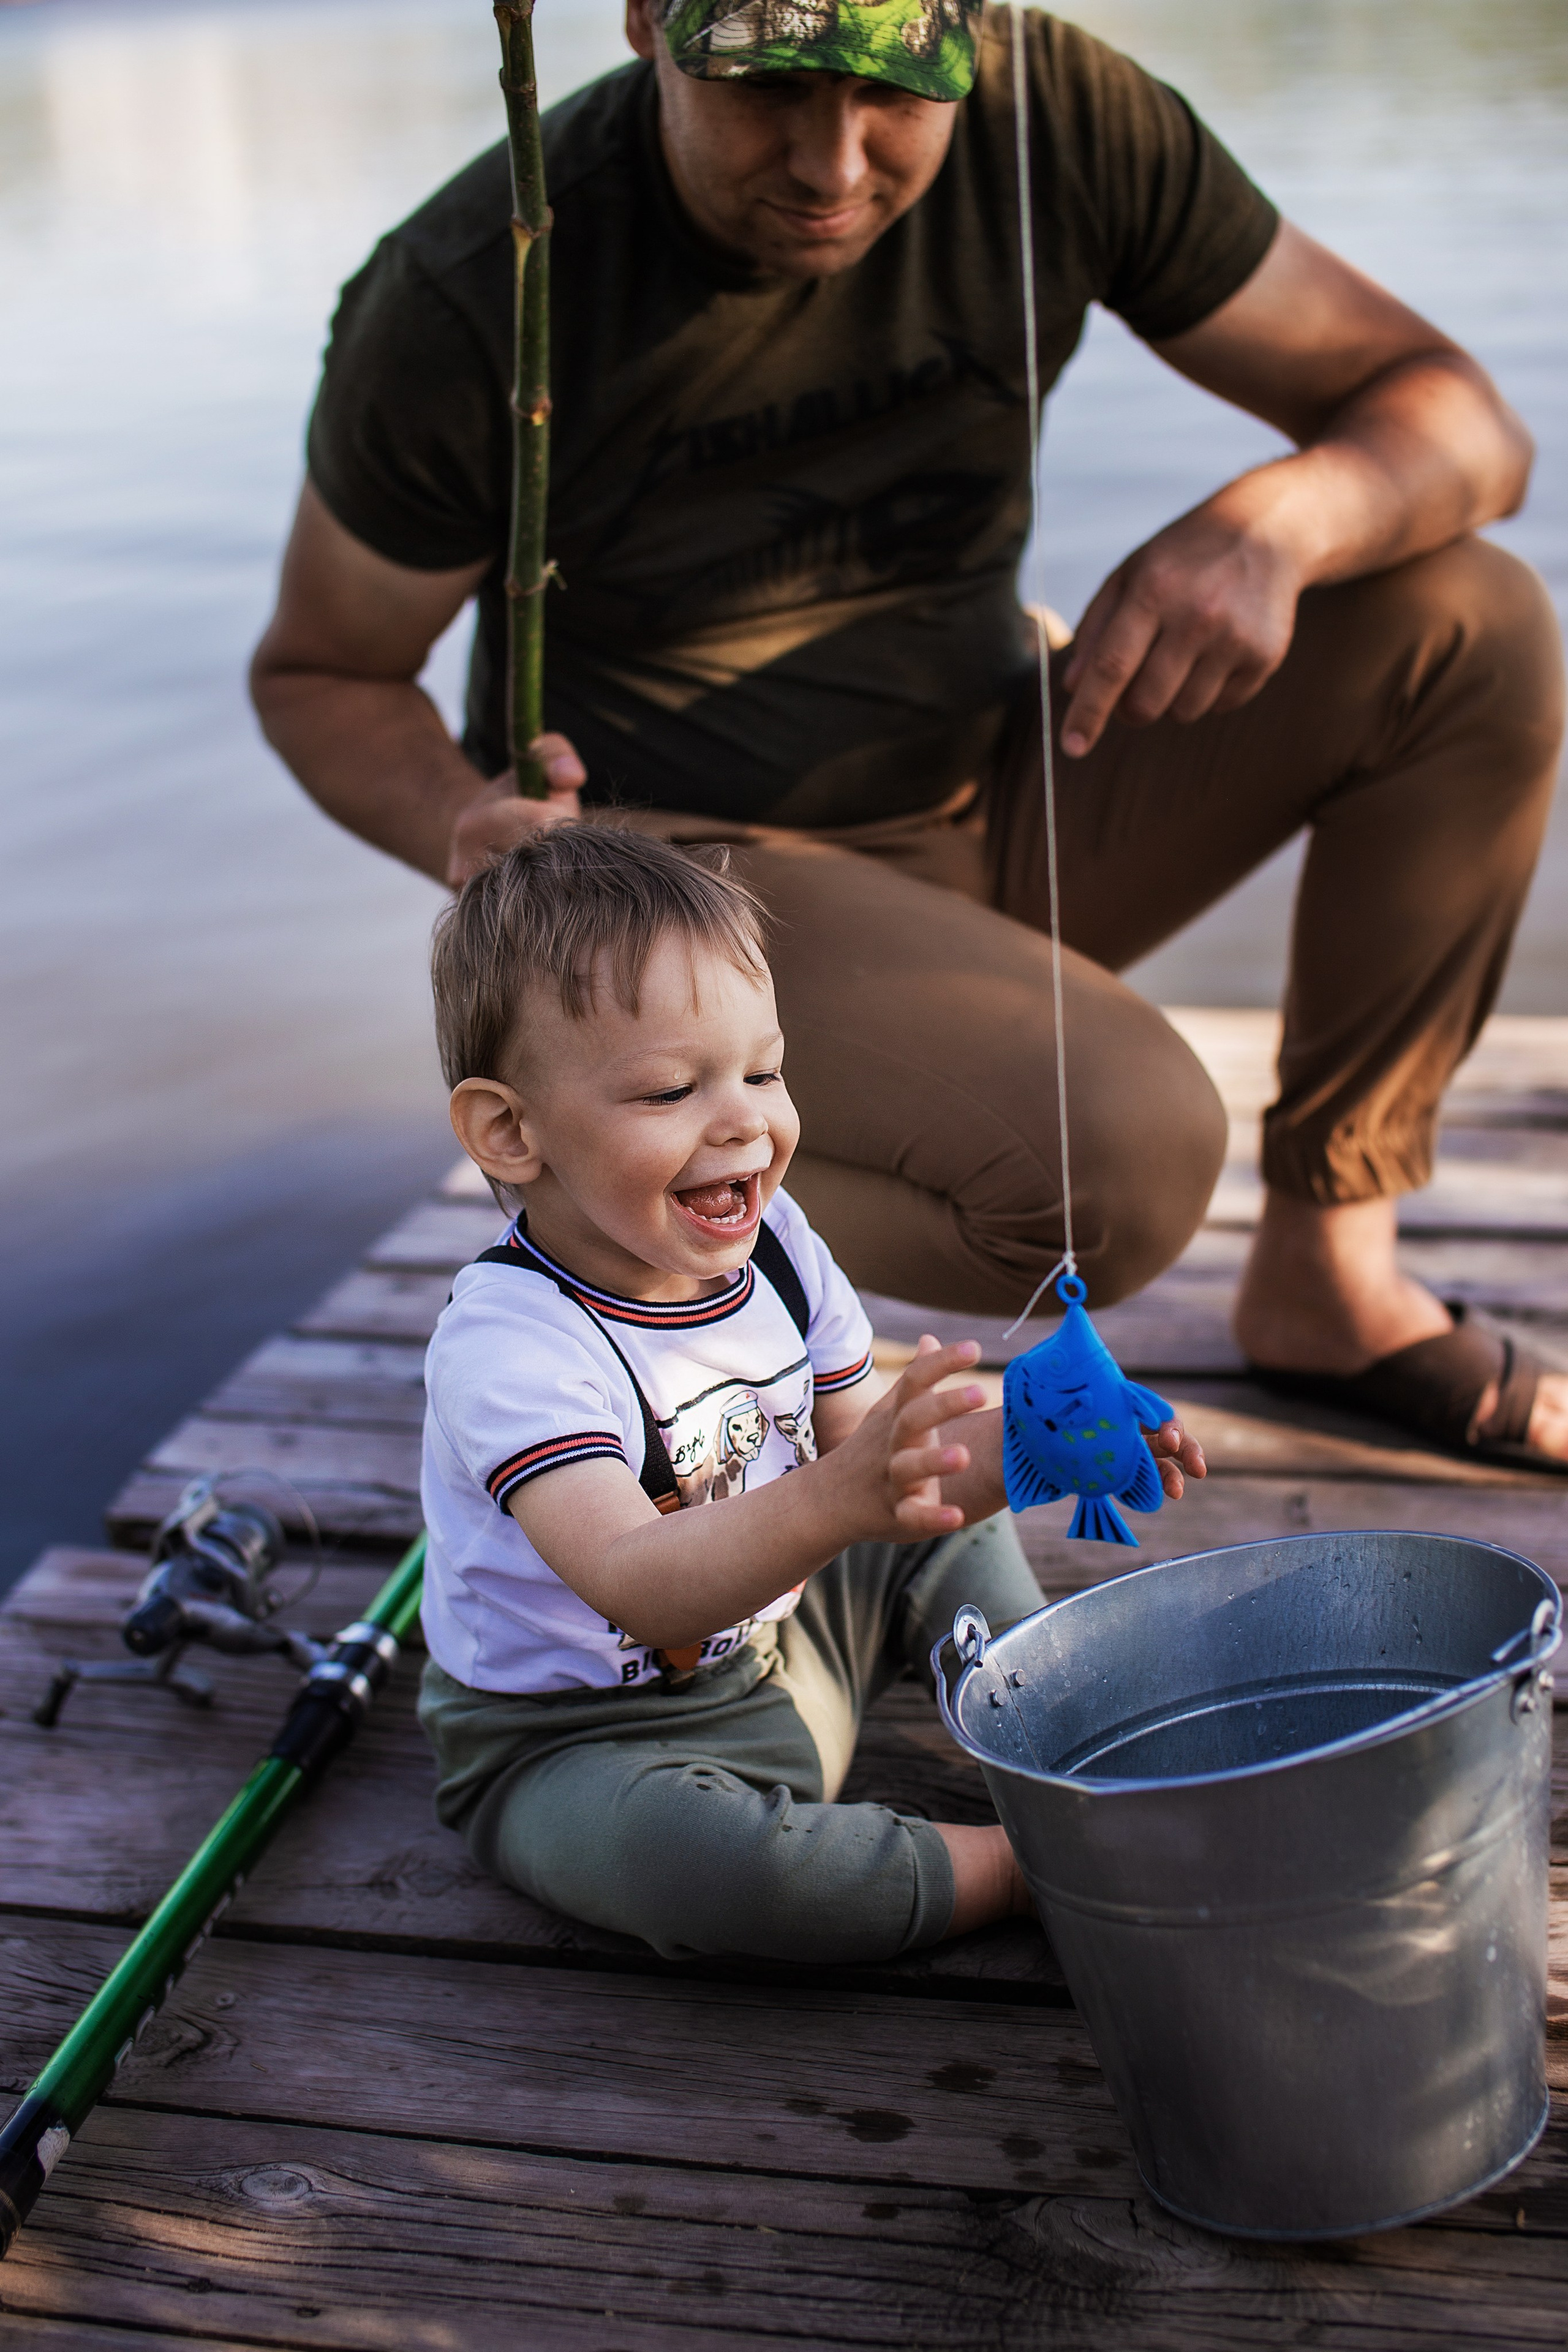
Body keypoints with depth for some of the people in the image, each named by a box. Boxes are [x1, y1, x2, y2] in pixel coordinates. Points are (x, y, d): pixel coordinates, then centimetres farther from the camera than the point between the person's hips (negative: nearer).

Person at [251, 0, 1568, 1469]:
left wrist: (1273, 521, -29)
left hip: (994, 816, 6)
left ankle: (1328, 1280, -2)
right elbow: (321, 673, -4)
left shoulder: (1066, 124, -10)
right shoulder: (465, 300, -18)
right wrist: (467, 830, -27)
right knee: (1119, 1158, -33)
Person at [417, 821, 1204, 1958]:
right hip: (580, 1746, -7)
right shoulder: (508, 1344, -30)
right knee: (669, 1842, -38)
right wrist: (832, 1500, -61)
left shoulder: (774, 1250, -5)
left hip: (781, 1640, 8)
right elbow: (638, 1589, -44)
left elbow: (900, 1480, 0)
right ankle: (1021, 1868, -18)